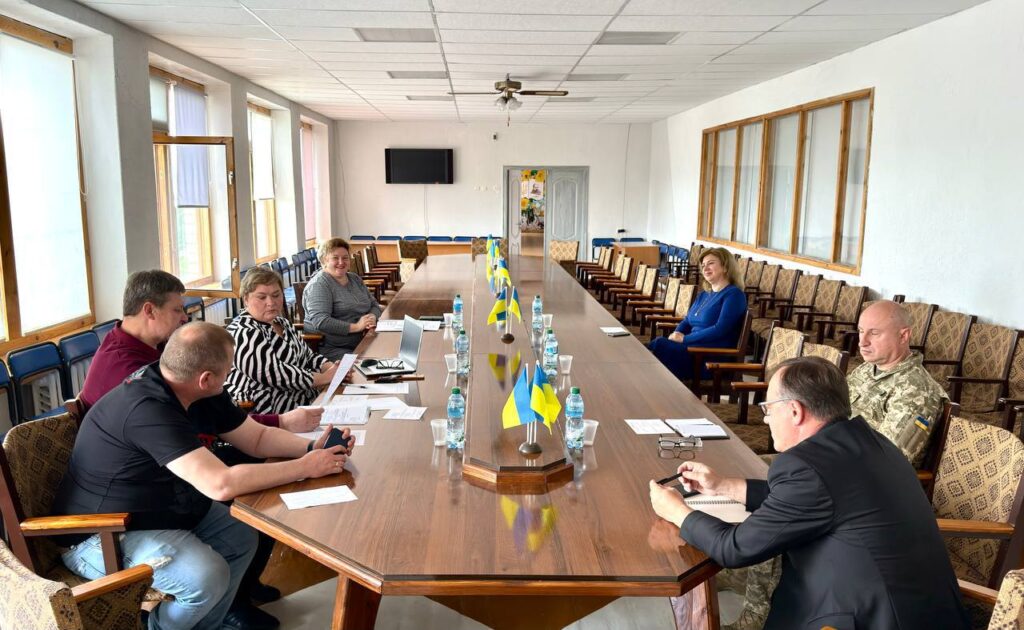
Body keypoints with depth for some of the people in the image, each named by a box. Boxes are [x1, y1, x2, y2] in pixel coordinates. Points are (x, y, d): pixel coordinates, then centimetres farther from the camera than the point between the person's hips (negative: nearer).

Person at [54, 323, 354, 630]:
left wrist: (310, 448, -16)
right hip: (101, 536, -9)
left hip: (160, 511, 9)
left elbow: (258, 438, 3)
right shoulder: (148, 409, -34)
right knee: (208, 576, -26)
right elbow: (222, 484, -39)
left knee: (241, 536, 3)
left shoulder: (202, 395, -5)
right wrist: (305, 467, -29)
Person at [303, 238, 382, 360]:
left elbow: (374, 305, 20)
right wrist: (356, 327, -23)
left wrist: (371, 319, -4)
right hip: (332, 349, -7)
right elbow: (320, 321, -18)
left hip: (363, 342, 7)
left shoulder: (355, 279, 17)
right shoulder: (319, 285, -7)